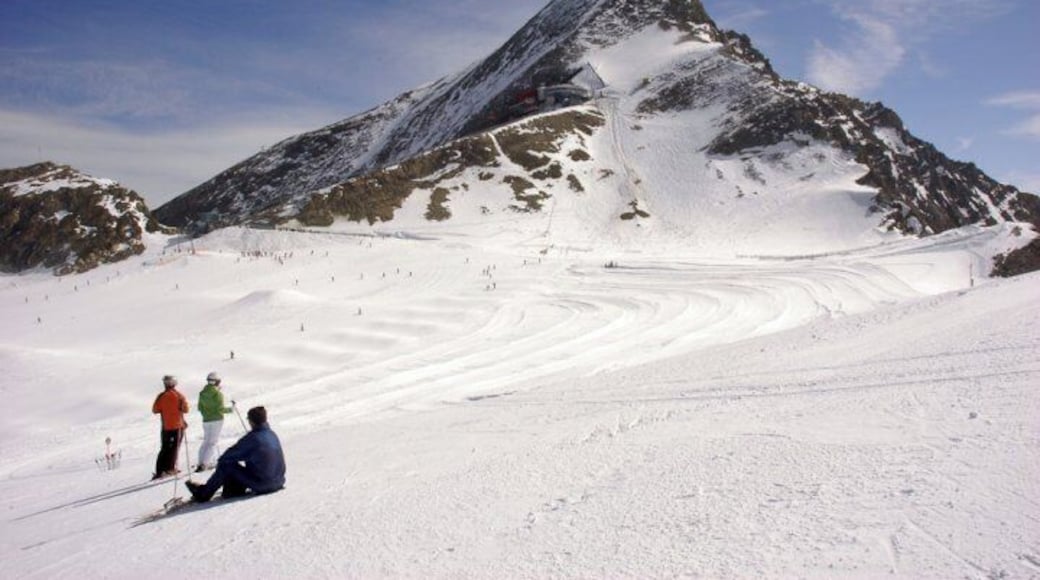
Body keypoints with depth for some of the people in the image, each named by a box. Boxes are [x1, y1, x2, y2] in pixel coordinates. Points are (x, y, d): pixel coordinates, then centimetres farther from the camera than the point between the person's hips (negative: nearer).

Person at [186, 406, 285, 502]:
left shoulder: (252, 438, -16)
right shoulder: (273, 435, 6)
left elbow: (232, 454, -7)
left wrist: (220, 461, 13)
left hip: (261, 484, -7)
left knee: (226, 465, 3)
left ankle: (203, 494, 16)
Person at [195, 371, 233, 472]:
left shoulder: (202, 393, 4)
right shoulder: (218, 393, -14)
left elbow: (200, 408, 9)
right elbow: (220, 408, -16)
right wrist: (229, 410, 2)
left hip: (206, 420, 6)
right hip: (217, 420, -6)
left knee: (206, 441, 17)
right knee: (213, 442, -3)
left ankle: (205, 462, 12)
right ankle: (204, 464, -11)